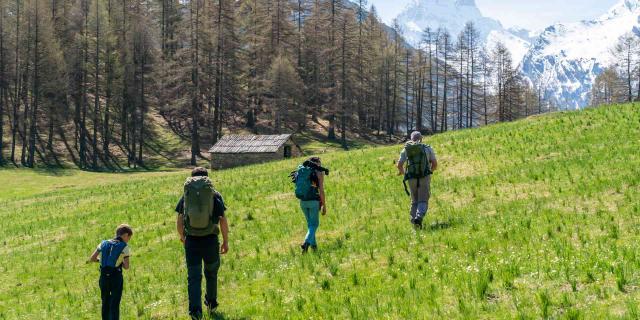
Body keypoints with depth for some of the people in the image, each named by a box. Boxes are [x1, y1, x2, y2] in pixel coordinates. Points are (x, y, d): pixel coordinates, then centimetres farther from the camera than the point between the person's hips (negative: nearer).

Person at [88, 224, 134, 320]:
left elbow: (91, 259, 4)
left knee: (105, 303, 17)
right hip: (116, 277, -4)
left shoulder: (103, 243, 7)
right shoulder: (124, 247, -3)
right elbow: (126, 266, -7)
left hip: (104, 277, 4)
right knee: (114, 305, 2)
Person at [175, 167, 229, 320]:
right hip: (210, 239, 0)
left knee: (193, 277, 1)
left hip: (191, 240, 0)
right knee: (211, 273, 21)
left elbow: (179, 221, 6)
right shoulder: (215, 195, 1)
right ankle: (211, 304, 35)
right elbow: (223, 221, -4)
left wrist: (182, 237, 24)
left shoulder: (186, 195, 5)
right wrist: (226, 241, 6)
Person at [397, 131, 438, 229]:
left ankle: (414, 219, 7)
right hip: (424, 177, -2)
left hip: (411, 179, 2)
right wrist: (430, 171, 24)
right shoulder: (428, 148, 7)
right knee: (423, 201, -1)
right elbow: (435, 164, 3)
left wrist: (401, 171, 25)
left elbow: (399, 165, 3)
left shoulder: (406, 150, 10)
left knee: (415, 201, 18)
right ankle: (419, 217, -25)